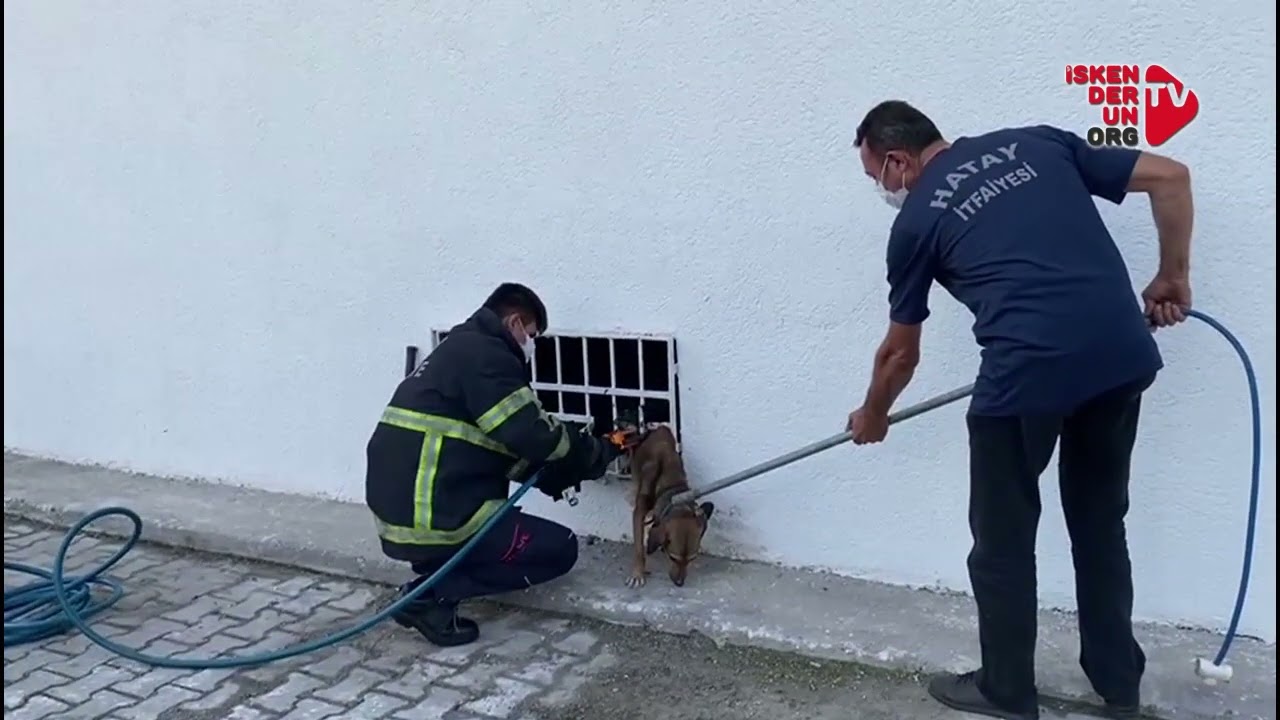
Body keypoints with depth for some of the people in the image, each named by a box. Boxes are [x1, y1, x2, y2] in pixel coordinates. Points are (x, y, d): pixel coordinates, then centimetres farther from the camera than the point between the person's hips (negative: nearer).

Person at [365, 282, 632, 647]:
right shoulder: (484, 354, -10)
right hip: (432, 520, -10)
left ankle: (432, 576, 12)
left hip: (400, 511, 10)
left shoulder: (458, 351, 20)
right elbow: (533, 435, -14)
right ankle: (433, 594, -3)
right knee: (560, 549, 2)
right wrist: (597, 453, 2)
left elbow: (507, 447, 21)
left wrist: (555, 473, 13)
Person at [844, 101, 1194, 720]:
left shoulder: (917, 219, 10)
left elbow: (900, 352, 19)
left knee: (1003, 537, 15)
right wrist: (1173, 279, 21)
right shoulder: (1037, 142, 19)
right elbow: (1170, 177, 13)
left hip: (1028, 371, -5)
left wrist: (872, 415, 37)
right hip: (1124, 354, 5)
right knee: (1101, 522, 23)